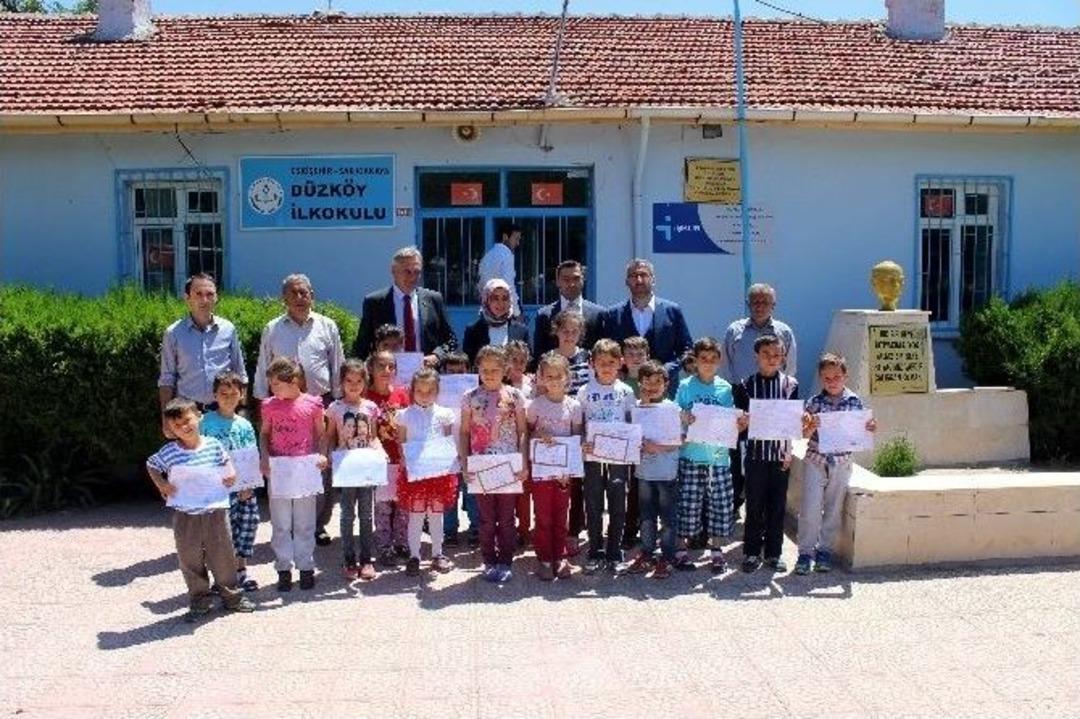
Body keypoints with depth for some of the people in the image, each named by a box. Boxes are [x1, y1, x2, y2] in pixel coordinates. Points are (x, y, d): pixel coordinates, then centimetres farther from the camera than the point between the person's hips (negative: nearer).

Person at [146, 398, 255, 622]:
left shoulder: (213, 445, -2)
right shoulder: (168, 453, -5)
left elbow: (226, 465, 14)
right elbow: (151, 466, 12)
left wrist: (230, 476, -5)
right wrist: (161, 485, -2)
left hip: (214, 513, 0)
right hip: (185, 517, 0)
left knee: (223, 556, 9)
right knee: (190, 560, 9)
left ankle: (231, 596, 26)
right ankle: (199, 602, 25)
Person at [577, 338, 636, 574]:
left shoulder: (626, 391, 3)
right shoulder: (585, 391, 1)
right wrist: (581, 444, -13)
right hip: (592, 455, 0)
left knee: (617, 506, 6)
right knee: (593, 506, 6)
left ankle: (614, 554, 17)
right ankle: (595, 554, 16)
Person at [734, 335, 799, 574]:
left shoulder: (790, 384, 3)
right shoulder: (746, 385, 2)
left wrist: (789, 451, -2)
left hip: (780, 453, 1)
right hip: (756, 453, -1)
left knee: (778, 505, 7)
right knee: (754, 505, 5)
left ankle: (774, 553, 18)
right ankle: (752, 553, 15)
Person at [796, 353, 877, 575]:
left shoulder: (854, 401, 0)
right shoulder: (814, 402, -3)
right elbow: (805, 434, -8)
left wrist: (870, 429, -15)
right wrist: (811, 426, -28)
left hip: (841, 463, 1)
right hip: (815, 461, -1)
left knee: (834, 509, 9)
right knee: (810, 509, -4)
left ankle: (825, 550, 22)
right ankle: (805, 552, 5)